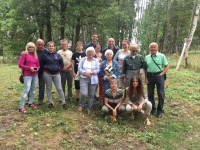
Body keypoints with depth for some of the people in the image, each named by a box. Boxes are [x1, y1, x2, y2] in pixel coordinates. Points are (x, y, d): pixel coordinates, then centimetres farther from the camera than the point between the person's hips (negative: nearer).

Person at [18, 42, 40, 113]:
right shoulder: (24, 54, -5)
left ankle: (30, 103, 27)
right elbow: (20, 65, -10)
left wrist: (37, 68, -6)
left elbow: (38, 65, 16)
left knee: (33, 89, 10)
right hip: (27, 75, -6)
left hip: (35, 75, 6)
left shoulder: (35, 55, 13)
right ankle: (21, 107, -3)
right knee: (26, 90, -10)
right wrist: (29, 68, -17)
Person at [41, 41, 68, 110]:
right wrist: (46, 67, -8)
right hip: (47, 74, 0)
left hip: (56, 74, 0)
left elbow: (61, 63, 9)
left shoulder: (57, 55, 2)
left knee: (59, 88, -2)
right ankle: (50, 102, 22)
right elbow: (42, 64, 8)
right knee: (49, 88, 9)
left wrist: (59, 68, -5)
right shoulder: (45, 55, 0)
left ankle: (64, 103, 7)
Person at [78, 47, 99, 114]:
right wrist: (85, 73, -17)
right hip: (83, 79, -1)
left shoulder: (95, 61, 7)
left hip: (93, 80, 1)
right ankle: (81, 105, 15)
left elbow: (98, 70, 0)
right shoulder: (82, 60, 6)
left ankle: (89, 108, 22)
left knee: (91, 95, 5)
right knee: (84, 93, -13)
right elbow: (79, 68, -1)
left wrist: (91, 72, -16)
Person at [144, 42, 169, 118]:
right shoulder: (147, 57, 6)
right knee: (150, 94, 10)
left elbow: (167, 66, -1)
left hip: (159, 76, -3)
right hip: (150, 76, 3)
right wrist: (146, 78, 1)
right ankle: (152, 108, 27)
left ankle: (160, 110, 17)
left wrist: (162, 74, -10)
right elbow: (145, 68, 7)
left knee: (161, 94, 3)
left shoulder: (161, 56, -2)